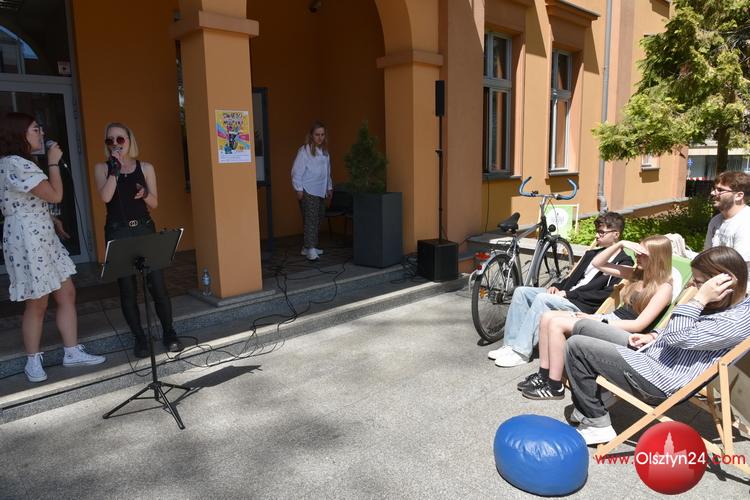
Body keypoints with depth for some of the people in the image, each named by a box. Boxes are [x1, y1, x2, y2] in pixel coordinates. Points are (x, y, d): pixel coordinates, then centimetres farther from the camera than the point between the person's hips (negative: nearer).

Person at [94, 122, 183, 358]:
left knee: (158, 284, -2)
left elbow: (154, 203, 7)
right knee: (127, 289, 4)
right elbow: (105, 197, -13)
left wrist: (145, 193, -14)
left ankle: (169, 333, 14)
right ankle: (139, 338, 17)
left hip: (145, 230, 0)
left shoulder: (145, 167, 6)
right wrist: (115, 168, -14)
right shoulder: (102, 168, 4)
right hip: (117, 233, 0)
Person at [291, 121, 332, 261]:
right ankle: (310, 250, -14)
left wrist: (329, 187, 21)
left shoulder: (325, 151, 13)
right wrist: (298, 189, -13)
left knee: (318, 219, 10)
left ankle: (307, 247, 19)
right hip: (307, 192, -8)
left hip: (321, 191, 8)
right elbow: (296, 171, -11)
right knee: (311, 219, -13)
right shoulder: (304, 150, -9)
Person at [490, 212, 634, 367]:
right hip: (566, 295, 9)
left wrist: (569, 294, -15)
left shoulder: (623, 262, -3)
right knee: (521, 291, -8)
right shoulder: (592, 253, 23)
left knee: (542, 298, -32)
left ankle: (521, 352, -27)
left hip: (584, 306, -8)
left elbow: (608, 294, -14)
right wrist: (558, 286, 2)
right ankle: (511, 344, -11)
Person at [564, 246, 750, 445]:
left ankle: (597, 424, 1)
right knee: (583, 327, 10)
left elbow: (677, 336, -27)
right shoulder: (731, 303, 7)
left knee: (576, 346, -12)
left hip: (658, 381, -10)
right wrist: (653, 336, 8)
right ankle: (586, 407, 13)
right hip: (649, 352, 10)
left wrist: (699, 299, -25)